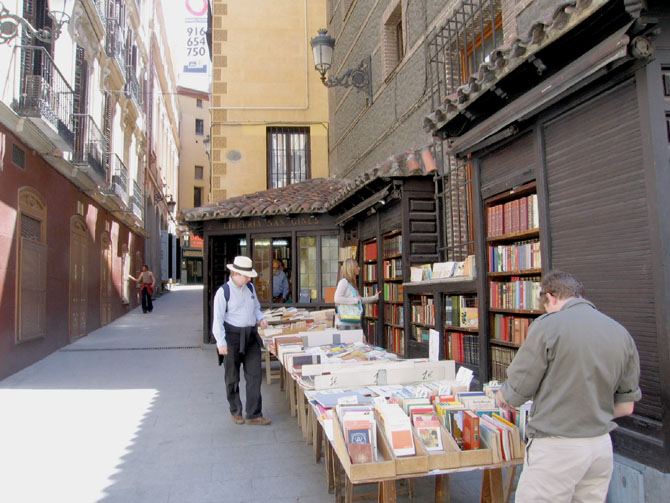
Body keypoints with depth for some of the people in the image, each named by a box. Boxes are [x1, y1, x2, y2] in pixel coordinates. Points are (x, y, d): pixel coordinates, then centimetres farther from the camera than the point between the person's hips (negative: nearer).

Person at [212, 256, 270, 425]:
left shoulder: (250, 288, 8)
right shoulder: (223, 292, -10)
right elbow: (218, 319, -12)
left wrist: (260, 319, 1)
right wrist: (221, 342, -18)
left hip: (251, 336, 5)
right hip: (232, 337, -5)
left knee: (254, 375, 2)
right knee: (232, 378, 9)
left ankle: (254, 415, 10)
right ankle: (236, 412, 27)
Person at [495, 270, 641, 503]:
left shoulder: (548, 325, -13)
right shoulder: (622, 333, 5)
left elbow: (514, 394, -10)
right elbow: (625, 406, 10)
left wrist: (502, 396, 11)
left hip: (556, 448, -6)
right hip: (602, 446, 7)